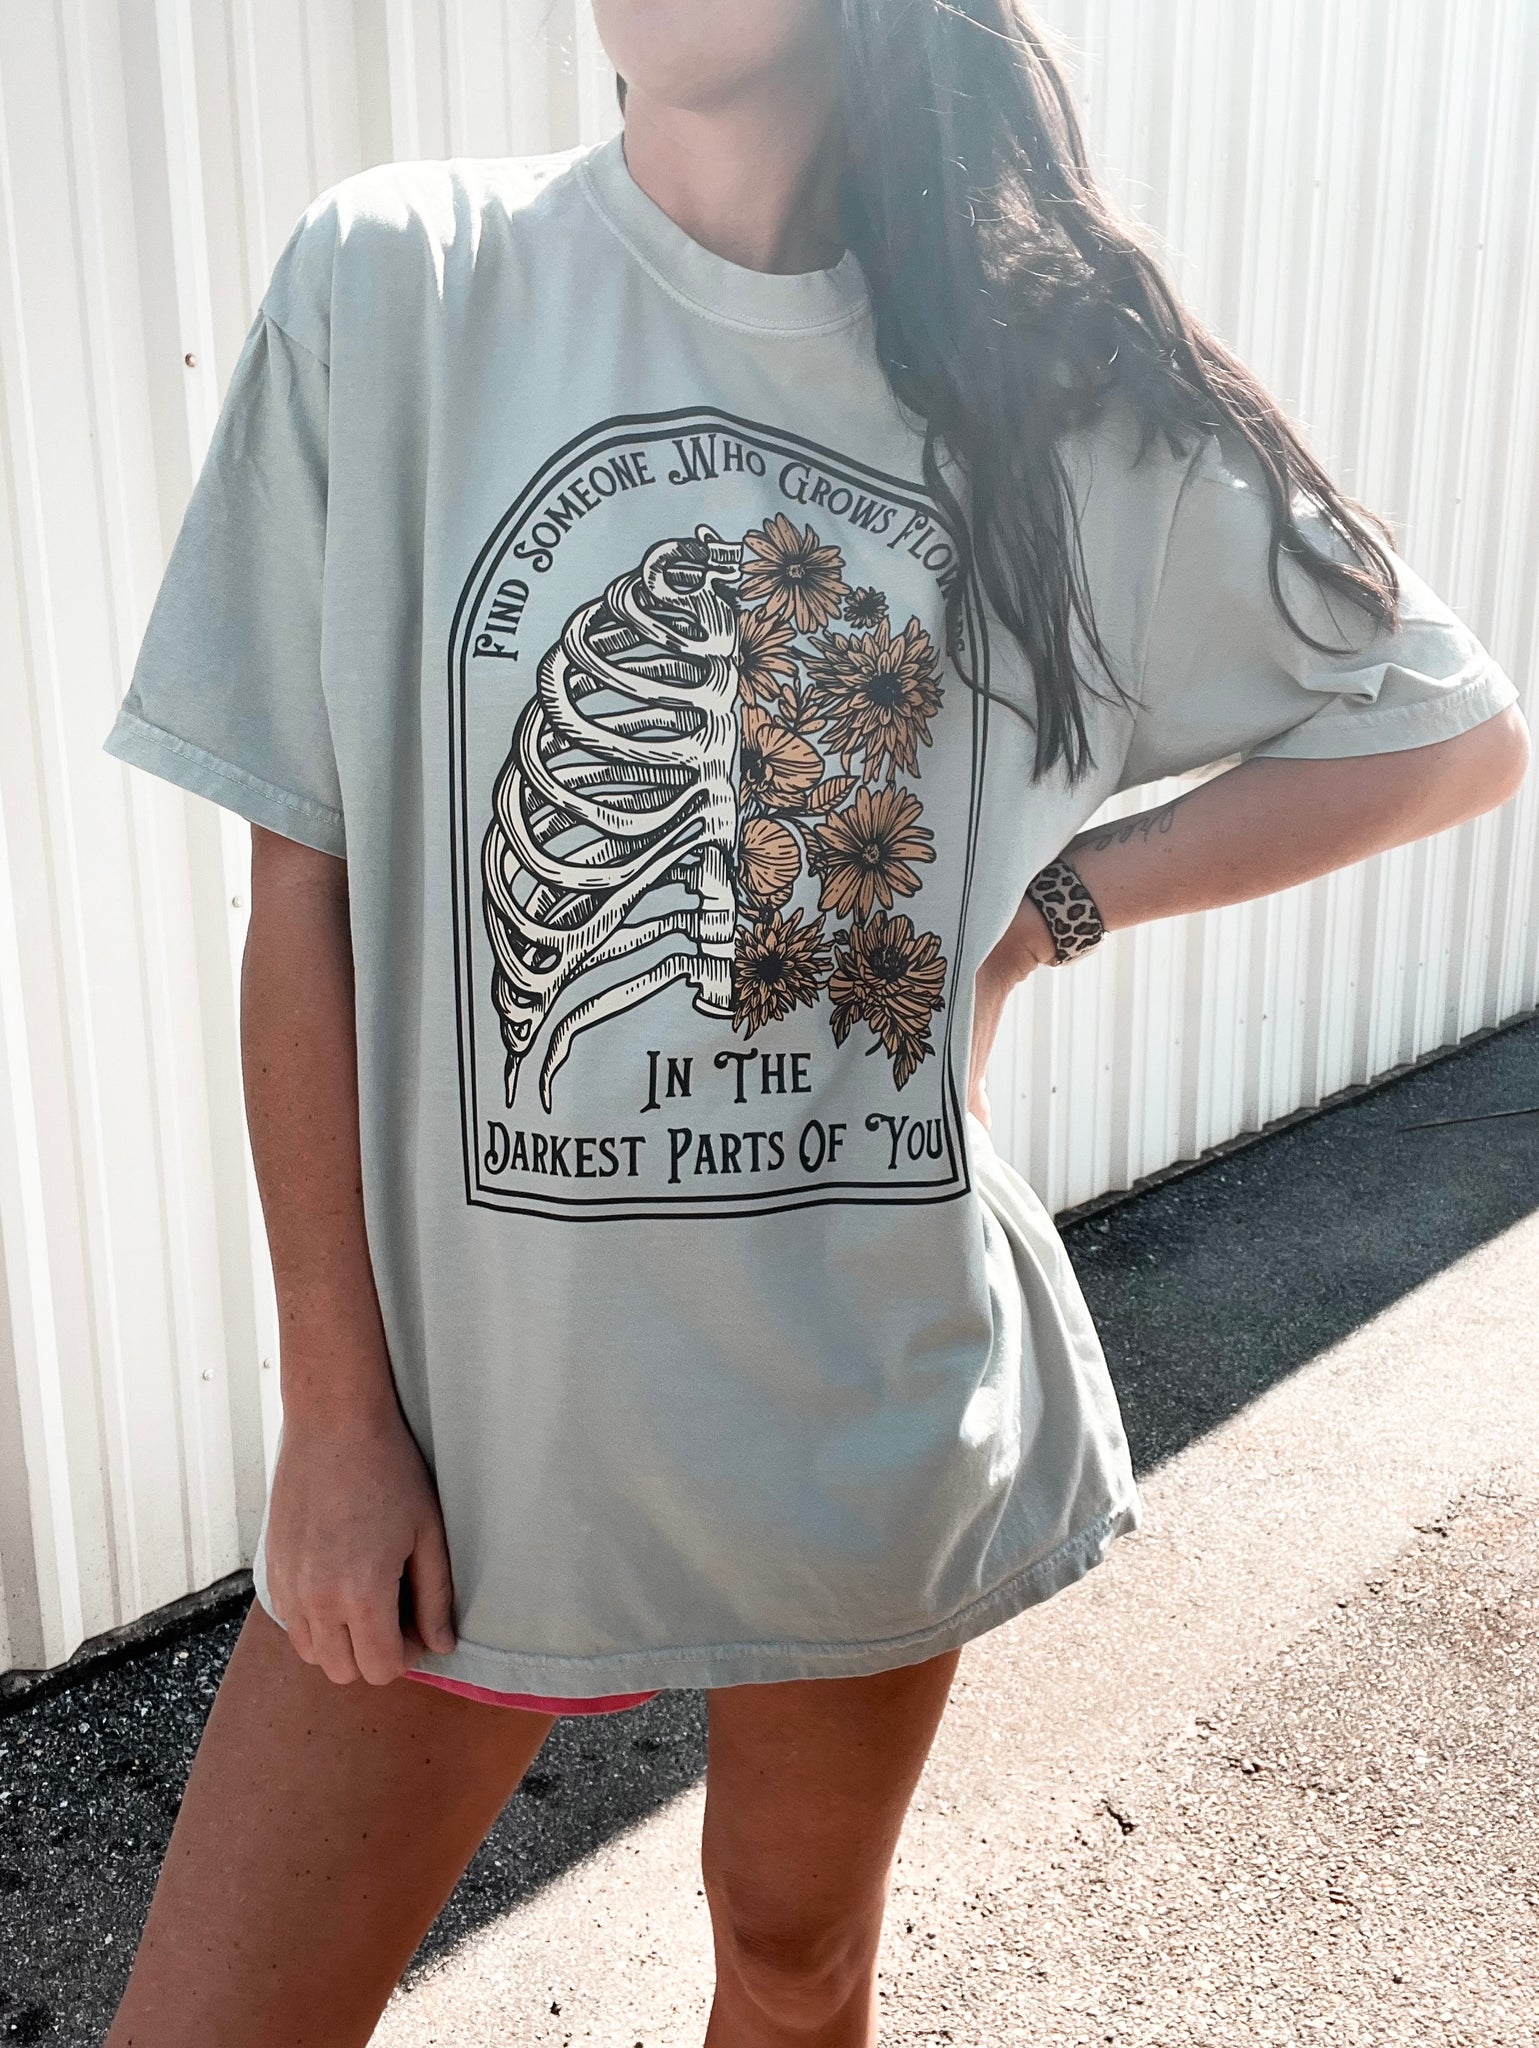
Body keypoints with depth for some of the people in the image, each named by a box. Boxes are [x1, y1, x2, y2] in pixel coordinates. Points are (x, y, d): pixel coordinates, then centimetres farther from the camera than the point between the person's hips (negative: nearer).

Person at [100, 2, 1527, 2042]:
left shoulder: (1054, 364, -2)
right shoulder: (395, 280, -6)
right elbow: (303, 894, -5)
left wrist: (1039, 909, -6)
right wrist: (336, 1409, -5)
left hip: (880, 1395, 2)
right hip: (481, 1388, 0)